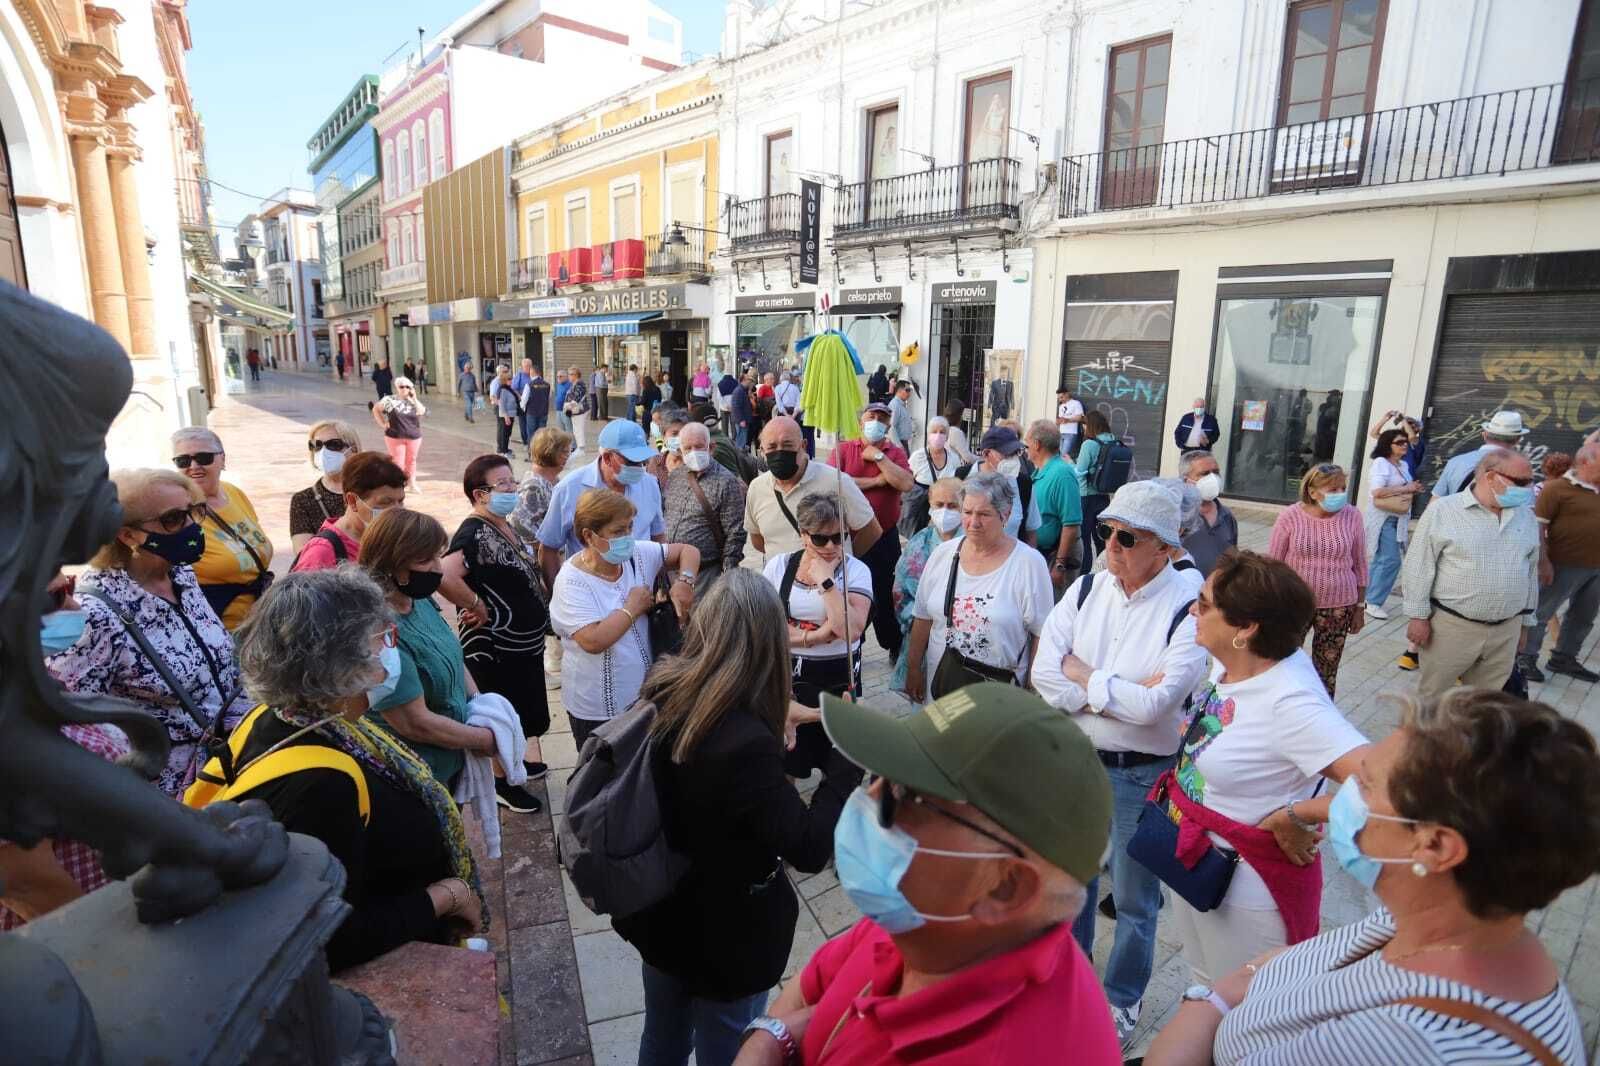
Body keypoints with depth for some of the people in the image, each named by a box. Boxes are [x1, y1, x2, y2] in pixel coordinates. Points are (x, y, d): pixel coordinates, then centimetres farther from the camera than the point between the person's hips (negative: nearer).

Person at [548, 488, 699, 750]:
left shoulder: (638, 554, -3)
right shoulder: (572, 582, -20)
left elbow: (687, 551, 6)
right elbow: (593, 641, -32)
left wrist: (684, 582, -13)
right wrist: (633, 608, -20)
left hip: (644, 693, 6)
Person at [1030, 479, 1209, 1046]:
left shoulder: (1189, 611, -19)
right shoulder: (1087, 589, -5)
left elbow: (1153, 705, -27)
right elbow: (1044, 677, -11)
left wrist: (1082, 674, -15)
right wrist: (1121, 694, -20)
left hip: (1142, 773, -4)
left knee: (1133, 898, 16)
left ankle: (1121, 1001, 42)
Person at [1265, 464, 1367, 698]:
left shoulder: (1352, 516, -4)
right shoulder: (1290, 516, -10)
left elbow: (1359, 564, 5)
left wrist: (1360, 606, 8)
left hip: (1338, 607, 1)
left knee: (1327, 671, 11)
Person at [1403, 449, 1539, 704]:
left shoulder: (1526, 517, 7)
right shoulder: (1442, 511, -10)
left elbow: (1531, 571, 16)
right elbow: (1419, 567, -9)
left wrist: (1526, 620, 17)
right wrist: (1418, 616, -10)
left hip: (1506, 630, 5)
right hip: (1451, 626, -5)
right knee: (1431, 696, 6)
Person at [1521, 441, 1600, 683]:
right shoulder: (1557, 488, -11)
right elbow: (1537, 525, -13)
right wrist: (1544, 562, -17)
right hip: (1565, 565, -7)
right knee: (1541, 613, 2)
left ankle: (1564, 658, 29)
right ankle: (1525, 658, 13)